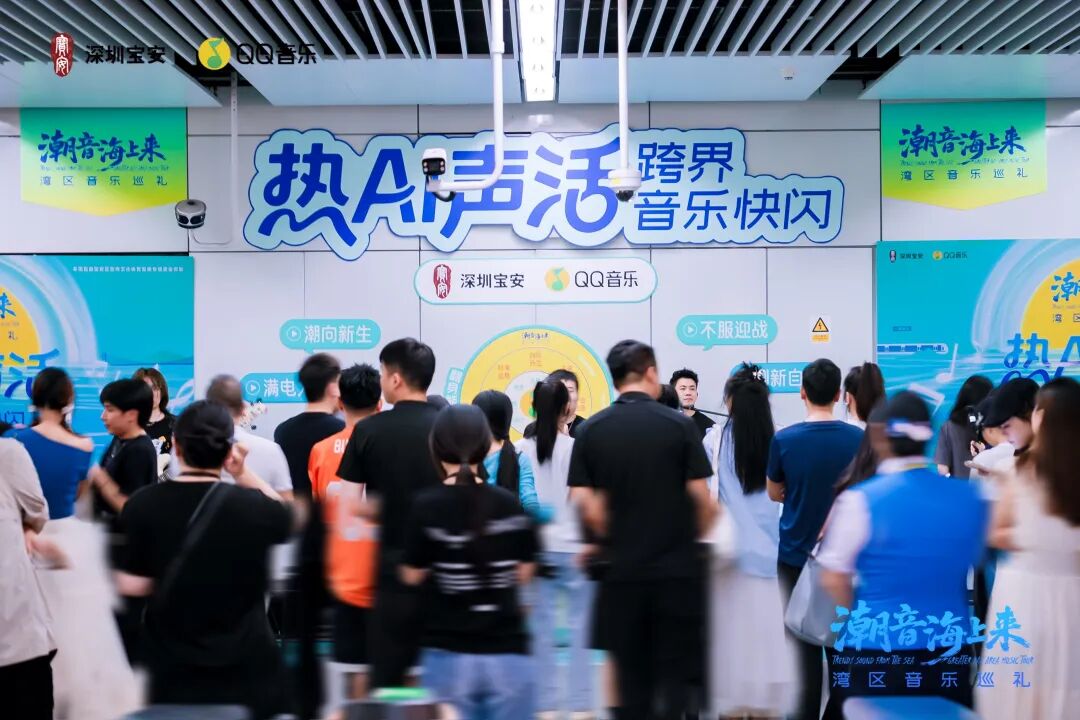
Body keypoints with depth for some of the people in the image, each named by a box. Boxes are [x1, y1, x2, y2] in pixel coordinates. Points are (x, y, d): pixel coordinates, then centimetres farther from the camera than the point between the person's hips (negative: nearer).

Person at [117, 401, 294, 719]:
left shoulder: (142, 505, -10)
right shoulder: (251, 505, -12)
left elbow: (132, 585, -8)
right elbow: (285, 515, 11)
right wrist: (243, 474, 4)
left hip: (173, 667, 1)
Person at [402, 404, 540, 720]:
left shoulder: (426, 505, -8)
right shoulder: (510, 504, -1)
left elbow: (412, 575, 0)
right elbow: (524, 573, 7)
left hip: (449, 654, -1)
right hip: (508, 652, 2)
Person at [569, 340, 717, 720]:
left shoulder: (590, 431, -1)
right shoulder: (679, 424, -6)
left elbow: (588, 507, -5)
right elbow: (703, 501, -7)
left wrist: (618, 540, 11)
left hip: (623, 571, 2)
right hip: (678, 568, -2)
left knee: (632, 681, 13)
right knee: (678, 677, 7)